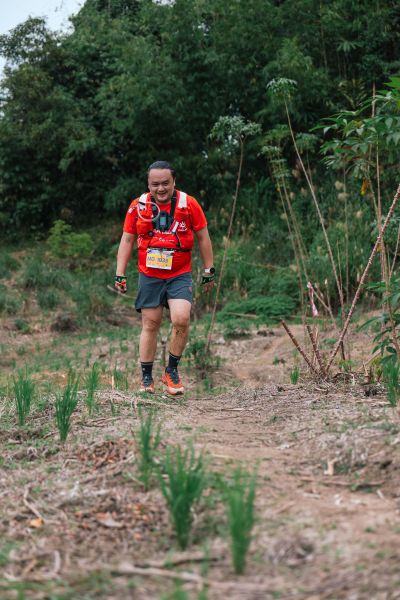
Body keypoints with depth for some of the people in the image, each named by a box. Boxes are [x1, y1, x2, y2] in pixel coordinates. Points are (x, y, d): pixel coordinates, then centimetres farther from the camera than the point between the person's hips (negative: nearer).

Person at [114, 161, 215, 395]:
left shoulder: (189, 204, -3)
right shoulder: (138, 206, 0)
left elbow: (203, 237, 5)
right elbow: (127, 240, 7)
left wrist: (209, 271, 6)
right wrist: (120, 275, 3)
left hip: (180, 275, -1)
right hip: (149, 276, 1)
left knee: (181, 319, -18)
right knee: (150, 325, 3)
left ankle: (172, 370, 2)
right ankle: (147, 378, 14)